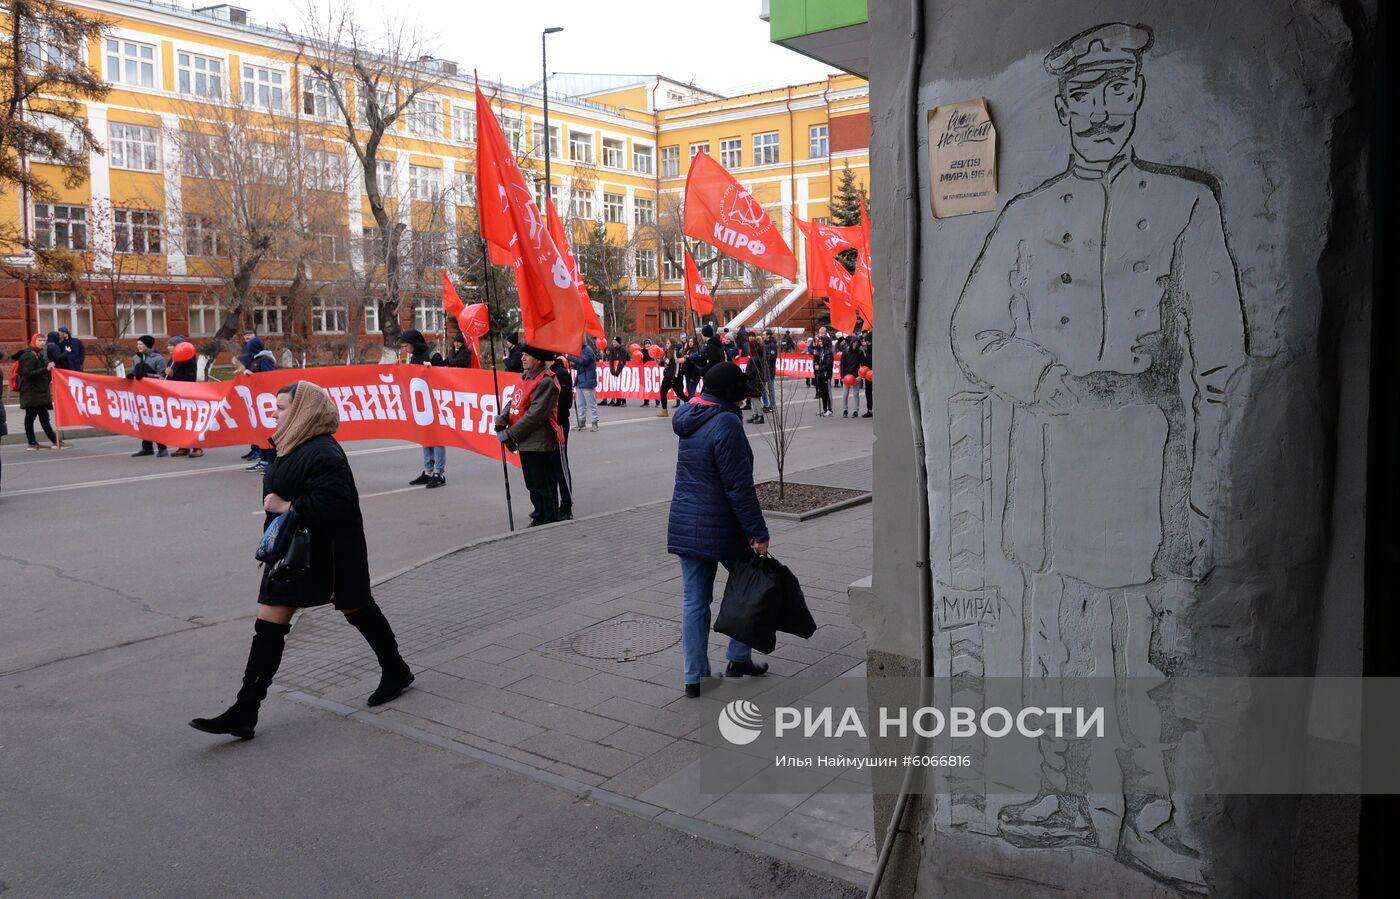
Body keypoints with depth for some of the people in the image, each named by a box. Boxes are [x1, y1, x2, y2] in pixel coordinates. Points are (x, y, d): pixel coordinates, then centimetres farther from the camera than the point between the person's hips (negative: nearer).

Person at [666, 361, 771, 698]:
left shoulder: (689, 420, 8)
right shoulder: (726, 424, -18)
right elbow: (739, 486, -20)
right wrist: (758, 532, -16)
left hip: (685, 525, 7)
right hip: (721, 528, -7)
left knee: (694, 600, 10)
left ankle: (694, 676, 16)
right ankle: (738, 658, 22)